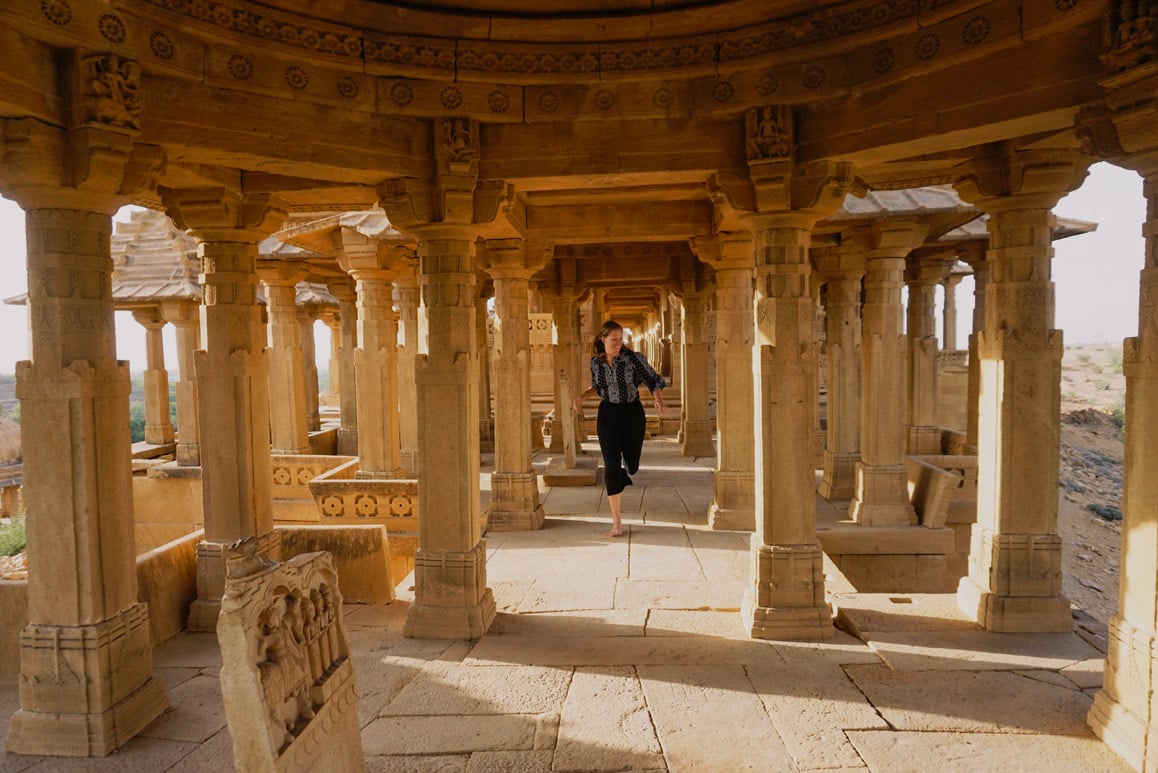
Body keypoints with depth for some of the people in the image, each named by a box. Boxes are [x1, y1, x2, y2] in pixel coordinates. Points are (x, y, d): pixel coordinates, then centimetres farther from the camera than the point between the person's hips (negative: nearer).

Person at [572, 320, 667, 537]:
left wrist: (659, 401, -25)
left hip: (632, 413, -1)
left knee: (632, 465, 9)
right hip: (608, 414, 1)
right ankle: (616, 521, -2)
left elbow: (653, 380, -7)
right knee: (611, 466, -9)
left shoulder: (632, 357, -11)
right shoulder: (596, 362, -1)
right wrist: (582, 396, 0)